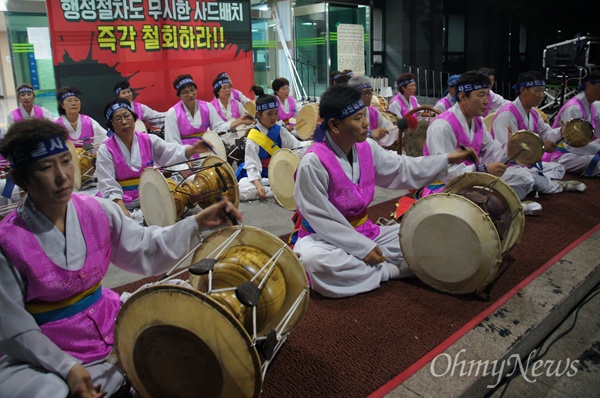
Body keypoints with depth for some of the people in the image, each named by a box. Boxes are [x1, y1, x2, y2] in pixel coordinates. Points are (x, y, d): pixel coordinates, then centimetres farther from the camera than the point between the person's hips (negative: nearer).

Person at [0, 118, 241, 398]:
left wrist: (198, 223, -15)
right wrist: (67, 368, -21)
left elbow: (146, 252, -4)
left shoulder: (97, 211, -7)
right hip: (45, 353, -4)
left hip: (110, 324, 4)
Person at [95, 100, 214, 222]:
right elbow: (109, 186, -9)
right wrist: (123, 211, -24)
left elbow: (171, 152, -11)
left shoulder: (148, 140, 4)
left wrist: (193, 149, -32)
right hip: (121, 202, -3)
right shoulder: (106, 150, -4)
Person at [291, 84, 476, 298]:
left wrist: (448, 159, 6)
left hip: (364, 231, 6)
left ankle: (367, 268, -13)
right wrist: (363, 248, -21)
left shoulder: (367, 147, -2)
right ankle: (388, 271, -18)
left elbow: (402, 170, 11)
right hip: (324, 238, -6)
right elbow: (320, 218, -22)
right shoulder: (313, 162, -24)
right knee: (314, 260, -40)